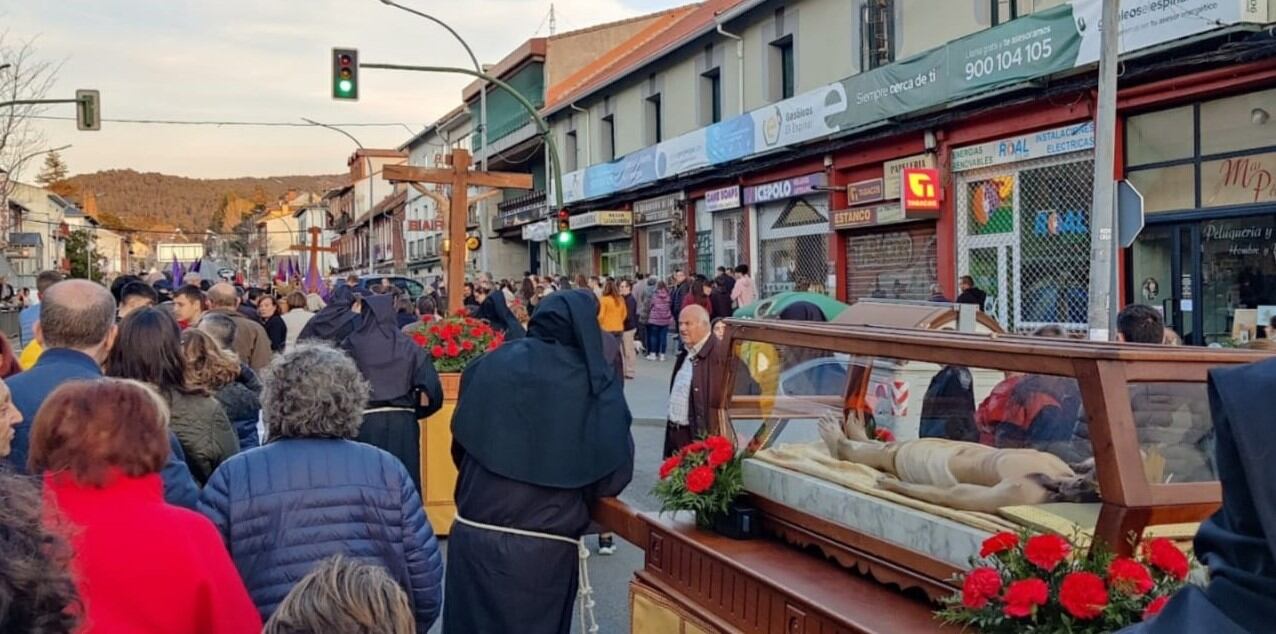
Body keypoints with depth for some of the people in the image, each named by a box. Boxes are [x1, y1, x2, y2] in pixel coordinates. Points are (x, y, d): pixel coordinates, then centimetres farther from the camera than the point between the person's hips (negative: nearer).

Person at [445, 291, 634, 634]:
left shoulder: (488, 366, -1)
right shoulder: (597, 381, -7)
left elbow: (460, 446, 8)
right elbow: (615, 474, -6)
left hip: (474, 535, 2)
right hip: (545, 547, -2)